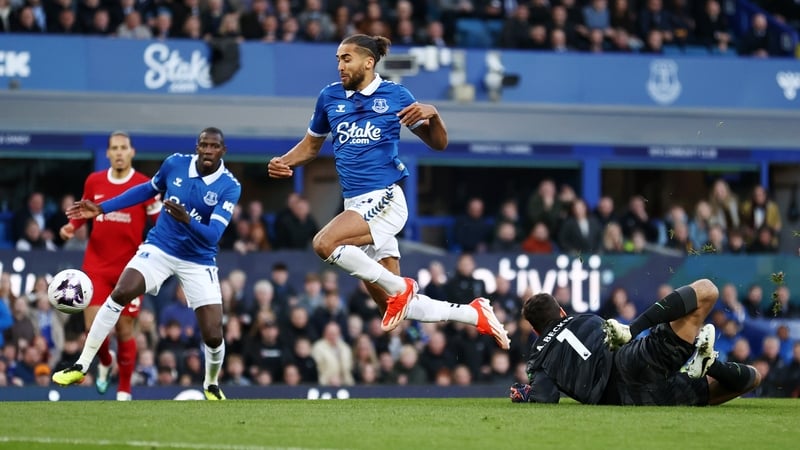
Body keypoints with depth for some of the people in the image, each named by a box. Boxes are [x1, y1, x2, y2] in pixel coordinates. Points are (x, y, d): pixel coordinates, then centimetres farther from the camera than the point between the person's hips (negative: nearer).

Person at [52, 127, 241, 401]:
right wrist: (101, 208, 9)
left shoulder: (230, 187, -17)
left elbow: (212, 235, -25)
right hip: (159, 248, 1)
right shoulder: (175, 164, -8)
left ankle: (211, 385, 26)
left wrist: (187, 220, -45)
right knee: (120, 294, -23)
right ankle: (81, 367, -15)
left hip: (198, 262, -1)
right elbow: (149, 189, 12)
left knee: (213, 336, -8)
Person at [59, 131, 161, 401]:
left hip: (130, 269, -2)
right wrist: (71, 227, -1)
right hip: (96, 266, 2)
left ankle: (124, 391, 17)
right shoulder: (93, 182, 3)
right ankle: (106, 361, 28)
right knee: (94, 327, -8)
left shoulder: (145, 185, -6)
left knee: (124, 330, 2)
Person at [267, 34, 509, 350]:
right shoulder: (330, 97, 10)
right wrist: (284, 163, 3)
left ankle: (400, 288, -14)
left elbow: (438, 144, 5)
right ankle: (476, 314, 21)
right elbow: (311, 145, 22)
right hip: (355, 205, 5)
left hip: (384, 200, -5)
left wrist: (432, 114, -15)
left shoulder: (395, 95, 0)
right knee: (394, 308, 3)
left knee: (325, 243, -30)